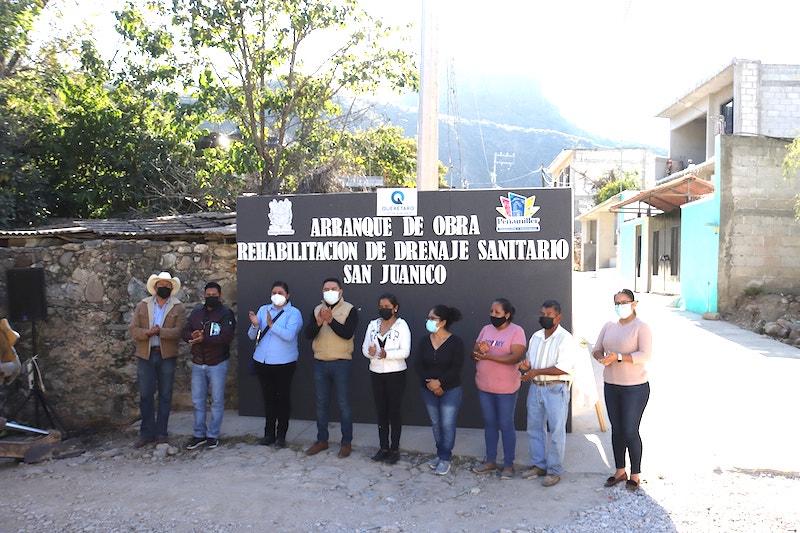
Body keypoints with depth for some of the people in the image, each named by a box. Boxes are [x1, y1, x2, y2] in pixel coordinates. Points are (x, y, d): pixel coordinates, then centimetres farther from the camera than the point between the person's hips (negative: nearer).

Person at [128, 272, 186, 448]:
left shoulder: (178, 308, 2)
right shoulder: (142, 306, 8)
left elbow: (179, 331, -10)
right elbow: (132, 329, -1)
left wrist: (160, 331, -23)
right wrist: (147, 332, -20)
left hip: (167, 356, -1)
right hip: (145, 355, 1)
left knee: (165, 395, 5)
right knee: (145, 395, 4)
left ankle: (161, 433, 15)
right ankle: (146, 433, 14)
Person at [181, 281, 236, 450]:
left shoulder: (226, 313, -7)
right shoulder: (196, 312, 10)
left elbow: (226, 337, -20)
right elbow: (185, 332, 5)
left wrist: (204, 339, -28)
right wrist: (193, 336, -18)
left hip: (217, 364, -5)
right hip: (198, 364, 5)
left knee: (217, 401, 4)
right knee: (197, 400, 9)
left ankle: (213, 435, 16)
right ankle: (199, 435, 20)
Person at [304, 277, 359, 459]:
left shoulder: (350, 310, -4)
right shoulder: (317, 310, 9)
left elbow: (347, 333, -17)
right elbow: (308, 333, -2)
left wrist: (331, 320, -25)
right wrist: (319, 322, -20)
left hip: (341, 363, -4)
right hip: (320, 363, 4)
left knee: (344, 403, 2)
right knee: (321, 403, 12)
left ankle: (347, 442, 12)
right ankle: (321, 440, 24)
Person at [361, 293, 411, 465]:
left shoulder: (402, 325, -8)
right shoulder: (373, 325, 5)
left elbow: (405, 351, -16)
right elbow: (365, 348, 4)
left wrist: (387, 354, -31)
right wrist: (370, 352, -19)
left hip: (396, 374, -4)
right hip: (376, 373, 4)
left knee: (395, 411, 4)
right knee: (381, 411, 11)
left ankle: (394, 449, 15)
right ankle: (383, 447, 23)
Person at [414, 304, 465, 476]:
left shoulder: (455, 341, -12)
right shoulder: (425, 341, 1)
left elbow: (456, 367, -17)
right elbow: (418, 364, -5)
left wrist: (439, 382, -22)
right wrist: (429, 382, -17)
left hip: (450, 390, -4)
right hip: (429, 390, 4)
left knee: (447, 425, -1)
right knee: (435, 423, 14)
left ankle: (445, 459, 11)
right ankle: (440, 454, 29)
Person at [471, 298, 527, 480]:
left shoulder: (516, 331, -11)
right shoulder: (486, 329, 7)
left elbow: (516, 357, -22)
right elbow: (473, 354, 6)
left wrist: (488, 356, -28)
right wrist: (480, 351, -18)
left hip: (506, 388, -5)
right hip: (484, 387, 6)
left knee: (506, 425, 5)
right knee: (489, 423, 15)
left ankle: (509, 465, 18)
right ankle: (490, 461, 28)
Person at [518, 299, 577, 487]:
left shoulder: (565, 338, -11)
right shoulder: (536, 337, 11)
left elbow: (564, 368, -20)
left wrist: (536, 371, -19)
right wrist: (526, 366, -4)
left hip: (556, 389, -7)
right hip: (535, 387, 7)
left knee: (556, 431, 1)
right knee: (534, 428, 13)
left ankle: (554, 470, 12)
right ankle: (538, 464, 27)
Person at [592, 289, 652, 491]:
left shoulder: (641, 327, -9)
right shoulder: (609, 326, 9)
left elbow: (645, 354, -18)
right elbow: (596, 349, 9)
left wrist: (618, 357, -26)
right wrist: (602, 357, -14)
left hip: (635, 387, -6)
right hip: (611, 386, 6)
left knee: (630, 431, -1)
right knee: (616, 430, 13)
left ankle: (635, 475, 16)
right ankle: (620, 471, 27)